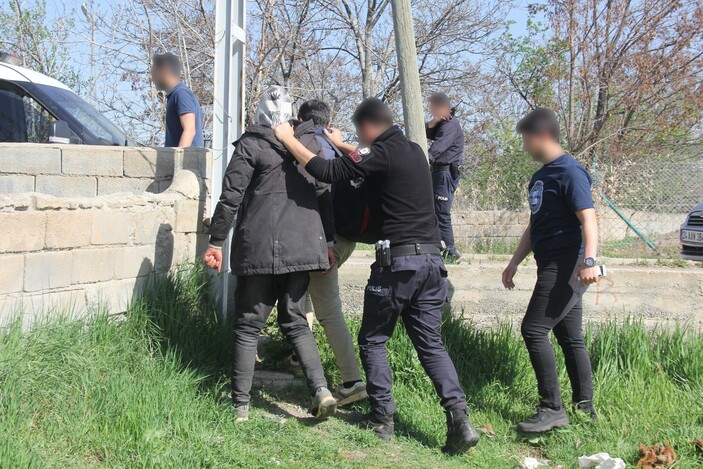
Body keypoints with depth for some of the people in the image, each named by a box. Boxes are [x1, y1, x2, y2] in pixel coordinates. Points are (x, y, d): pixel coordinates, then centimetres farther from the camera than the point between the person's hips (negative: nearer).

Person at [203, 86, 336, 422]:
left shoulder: (251, 144, -3)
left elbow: (231, 196, -7)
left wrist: (216, 242, -1)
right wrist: (328, 245, 18)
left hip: (261, 249, -5)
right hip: (303, 246, 5)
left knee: (248, 326, 4)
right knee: (295, 322, 15)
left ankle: (240, 405, 8)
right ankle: (321, 390, -1)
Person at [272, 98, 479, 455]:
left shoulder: (381, 153, -9)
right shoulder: (413, 151, 15)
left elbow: (327, 172, -14)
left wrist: (288, 138, -3)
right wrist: (342, 147, 43)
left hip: (398, 261, -7)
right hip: (431, 260, 7)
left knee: (373, 340, 9)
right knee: (430, 342, 9)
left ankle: (382, 419, 10)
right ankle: (458, 414, -6)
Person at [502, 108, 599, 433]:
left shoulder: (569, 171, -10)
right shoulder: (540, 177, 18)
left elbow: (588, 218, -20)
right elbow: (535, 226, 25)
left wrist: (589, 260, -32)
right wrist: (514, 263, 25)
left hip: (566, 265, -10)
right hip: (555, 267, 10)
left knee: (534, 330, -13)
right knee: (570, 337, 11)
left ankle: (552, 409, -8)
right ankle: (585, 408, 18)